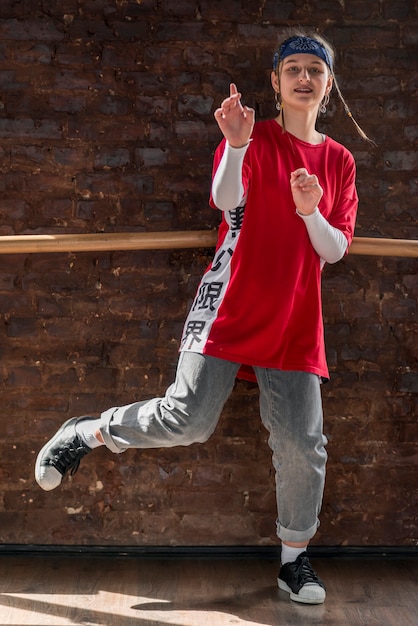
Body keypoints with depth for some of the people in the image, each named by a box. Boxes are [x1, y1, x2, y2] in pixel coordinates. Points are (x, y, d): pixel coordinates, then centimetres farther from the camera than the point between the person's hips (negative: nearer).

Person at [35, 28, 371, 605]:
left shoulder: (339, 161, 13)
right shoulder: (254, 138, 3)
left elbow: (335, 250, 7)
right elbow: (226, 200, -17)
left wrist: (309, 212, -13)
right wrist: (236, 144, -35)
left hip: (294, 318, 4)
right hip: (232, 300, -4)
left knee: (303, 443, 3)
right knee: (188, 420, -15)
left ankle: (294, 561, 21)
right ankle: (87, 433, 11)